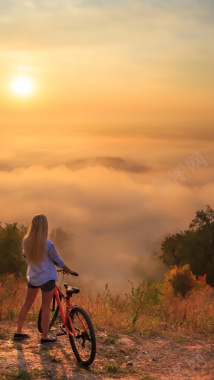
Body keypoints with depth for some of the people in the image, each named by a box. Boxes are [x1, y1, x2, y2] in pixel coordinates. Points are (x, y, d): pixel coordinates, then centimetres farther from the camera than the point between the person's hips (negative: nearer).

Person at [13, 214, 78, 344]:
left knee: (27, 304, 17)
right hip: (47, 278, -5)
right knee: (46, 307, 6)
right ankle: (45, 336, 15)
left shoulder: (26, 241, -7)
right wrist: (69, 270, 8)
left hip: (32, 277, 5)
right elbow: (57, 260, -9)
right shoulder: (47, 244, -21)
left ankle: (18, 332, 26)